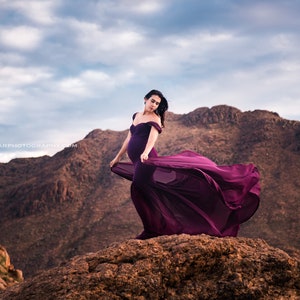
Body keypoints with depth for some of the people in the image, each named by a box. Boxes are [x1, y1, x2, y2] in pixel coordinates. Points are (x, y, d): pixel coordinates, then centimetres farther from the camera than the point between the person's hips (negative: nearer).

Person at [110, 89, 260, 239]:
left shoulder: (154, 119, -2)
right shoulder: (136, 116, 19)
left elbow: (153, 136, -21)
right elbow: (129, 138, 26)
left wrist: (145, 152, -40)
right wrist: (118, 157, 28)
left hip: (146, 160, -7)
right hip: (137, 162, 7)